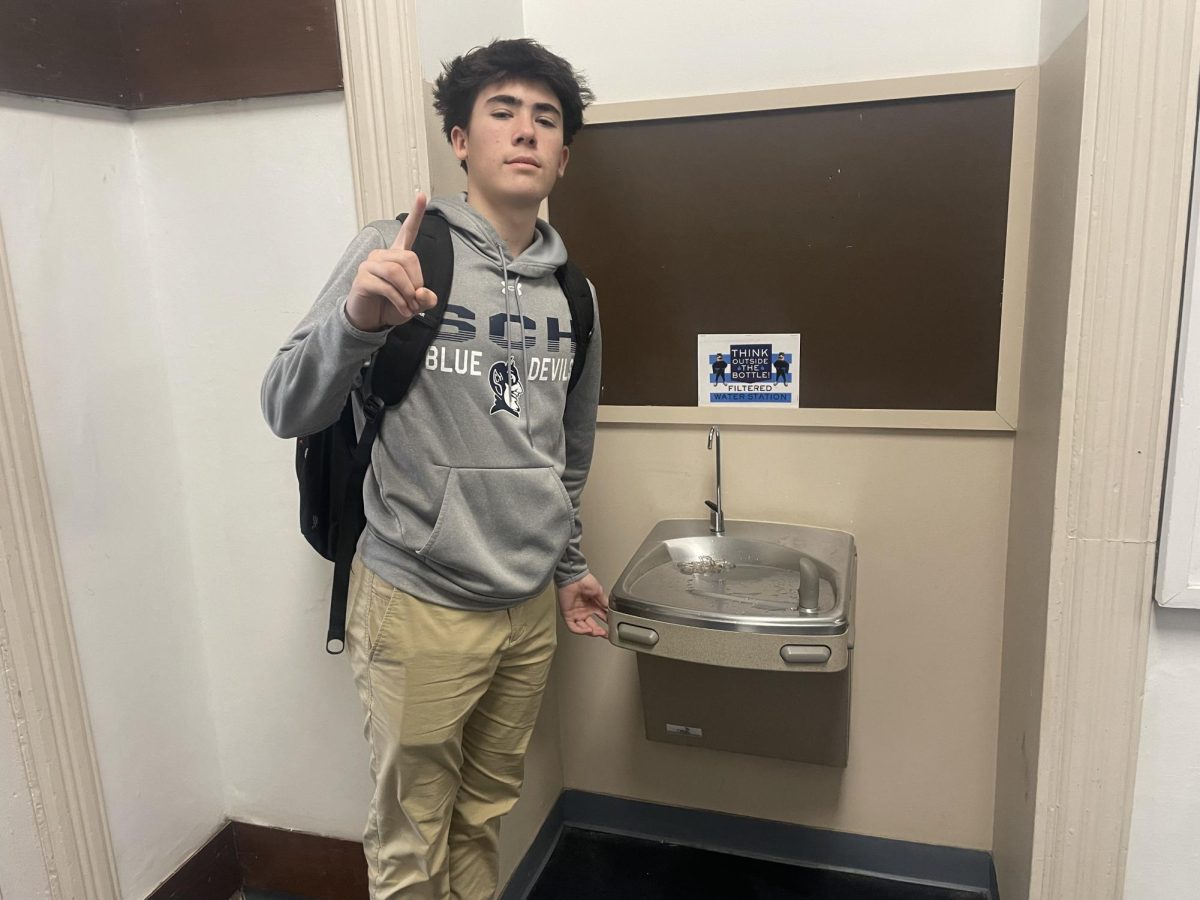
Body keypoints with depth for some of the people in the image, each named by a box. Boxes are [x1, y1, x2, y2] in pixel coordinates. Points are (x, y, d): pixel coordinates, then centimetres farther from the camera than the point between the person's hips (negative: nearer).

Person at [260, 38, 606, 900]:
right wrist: (357, 319, -33)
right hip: (419, 604, -4)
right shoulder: (399, 250, -9)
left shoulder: (571, 290, 6)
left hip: (529, 605, 5)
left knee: (484, 818, 21)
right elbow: (289, 411, -14)